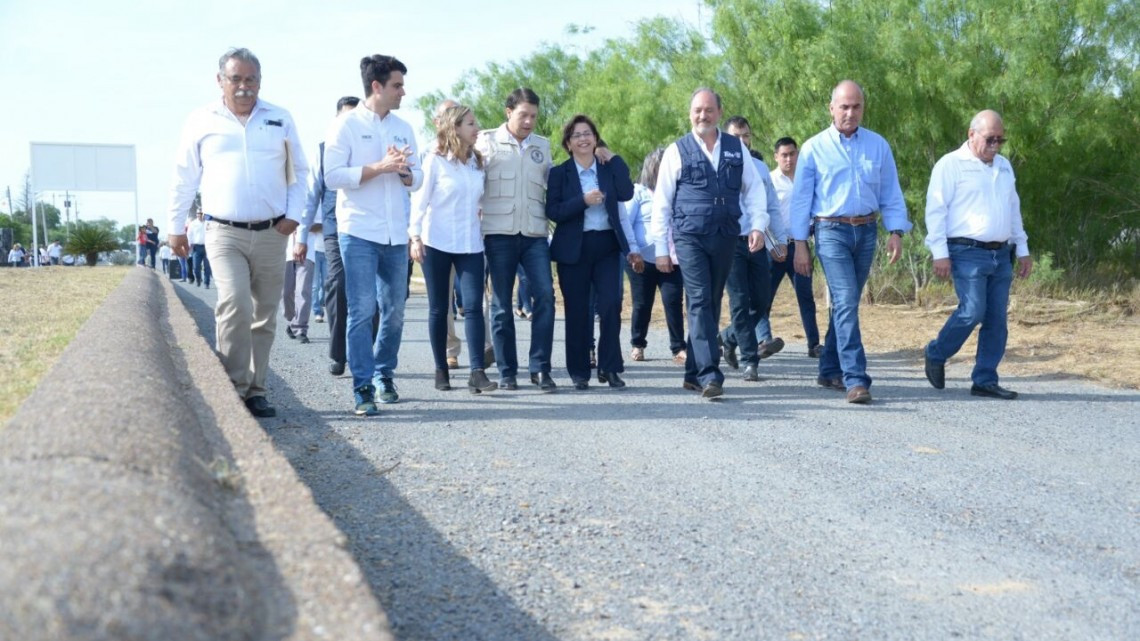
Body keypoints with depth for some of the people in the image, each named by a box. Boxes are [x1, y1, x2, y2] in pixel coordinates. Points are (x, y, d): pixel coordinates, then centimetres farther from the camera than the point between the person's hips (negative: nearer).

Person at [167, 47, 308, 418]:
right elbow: (184, 180, 10)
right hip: (225, 234, -2)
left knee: (265, 315, 6)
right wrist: (176, 227, 9)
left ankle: (255, 389, 15)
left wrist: (293, 214, 0)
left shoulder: (280, 120, 9)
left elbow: (299, 173, 14)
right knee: (234, 304, -21)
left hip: (271, 234, 3)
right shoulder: (202, 122, 5)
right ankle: (233, 387, -13)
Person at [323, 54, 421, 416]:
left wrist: (404, 171, -9)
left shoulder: (403, 129, 14)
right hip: (359, 233, -5)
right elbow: (333, 176, -11)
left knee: (394, 311, 9)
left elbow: (417, 180, 14)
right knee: (362, 311, -7)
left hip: (396, 235, 5)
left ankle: (384, 375, 26)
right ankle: (363, 389, -4)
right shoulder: (346, 126, -2)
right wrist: (380, 167, -17)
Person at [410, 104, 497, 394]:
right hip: (437, 244, -3)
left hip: (470, 245, 3)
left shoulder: (478, 162, 9)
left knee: (474, 305, -8)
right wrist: (415, 236, -12)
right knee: (439, 308, 5)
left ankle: (477, 372, -12)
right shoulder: (435, 161, -4)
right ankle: (441, 370, 15)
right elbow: (420, 201, -5)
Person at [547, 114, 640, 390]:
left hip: (607, 245, 1)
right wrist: (583, 201, -19)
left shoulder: (610, 168, 8)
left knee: (611, 305, -8)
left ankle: (610, 368, 2)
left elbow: (626, 194, -8)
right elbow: (553, 211, -9)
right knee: (577, 310, 3)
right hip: (574, 248, -1)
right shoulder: (559, 173, 2)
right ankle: (579, 372, 12)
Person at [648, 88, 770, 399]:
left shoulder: (737, 148, 10)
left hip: (725, 238, 3)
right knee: (699, 302, -12)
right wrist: (661, 248, 1)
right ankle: (710, 374, -16)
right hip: (689, 238, -3)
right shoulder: (677, 151, 3)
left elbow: (754, 189, 14)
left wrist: (758, 225, -1)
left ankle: (694, 373, 18)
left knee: (712, 304, 8)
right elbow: (661, 203, 4)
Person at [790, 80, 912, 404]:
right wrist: (800, 244, -2)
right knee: (846, 303, -14)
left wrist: (896, 232, -1)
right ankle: (855, 380, -17)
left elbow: (890, 193, 10)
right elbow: (800, 199, 2)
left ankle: (830, 371, 25)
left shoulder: (878, 145, 8)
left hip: (866, 231, 4)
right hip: (832, 231, -3)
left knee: (846, 304, 12)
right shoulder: (814, 148, 0)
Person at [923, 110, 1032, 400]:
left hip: (1001, 255, 7)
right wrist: (940, 253, -14)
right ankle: (936, 354, 8)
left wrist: (1022, 249, 20)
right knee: (972, 311, -16)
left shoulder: (1004, 166, 19)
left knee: (997, 320, 2)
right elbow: (936, 210, -7)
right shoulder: (951, 164, -2)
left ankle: (985, 381, 8)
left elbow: (1014, 210, 26)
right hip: (968, 253, -7)